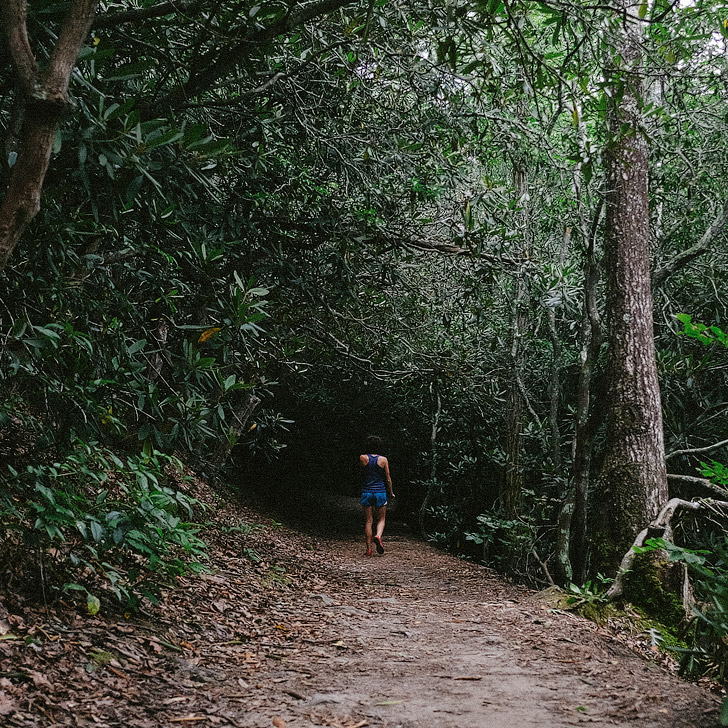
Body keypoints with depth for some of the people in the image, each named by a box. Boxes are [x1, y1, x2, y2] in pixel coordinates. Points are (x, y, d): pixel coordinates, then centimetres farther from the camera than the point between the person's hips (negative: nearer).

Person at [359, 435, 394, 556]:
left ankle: (369, 548, 3)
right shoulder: (383, 460, -4)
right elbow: (388, 479, 1)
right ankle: (378, 536, -15)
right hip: (380, 492, 0)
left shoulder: (363, 458, -5)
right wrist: (390, 492, 14)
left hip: (367, 491, 1)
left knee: (368, 521, 6)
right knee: (381, 519, 13)